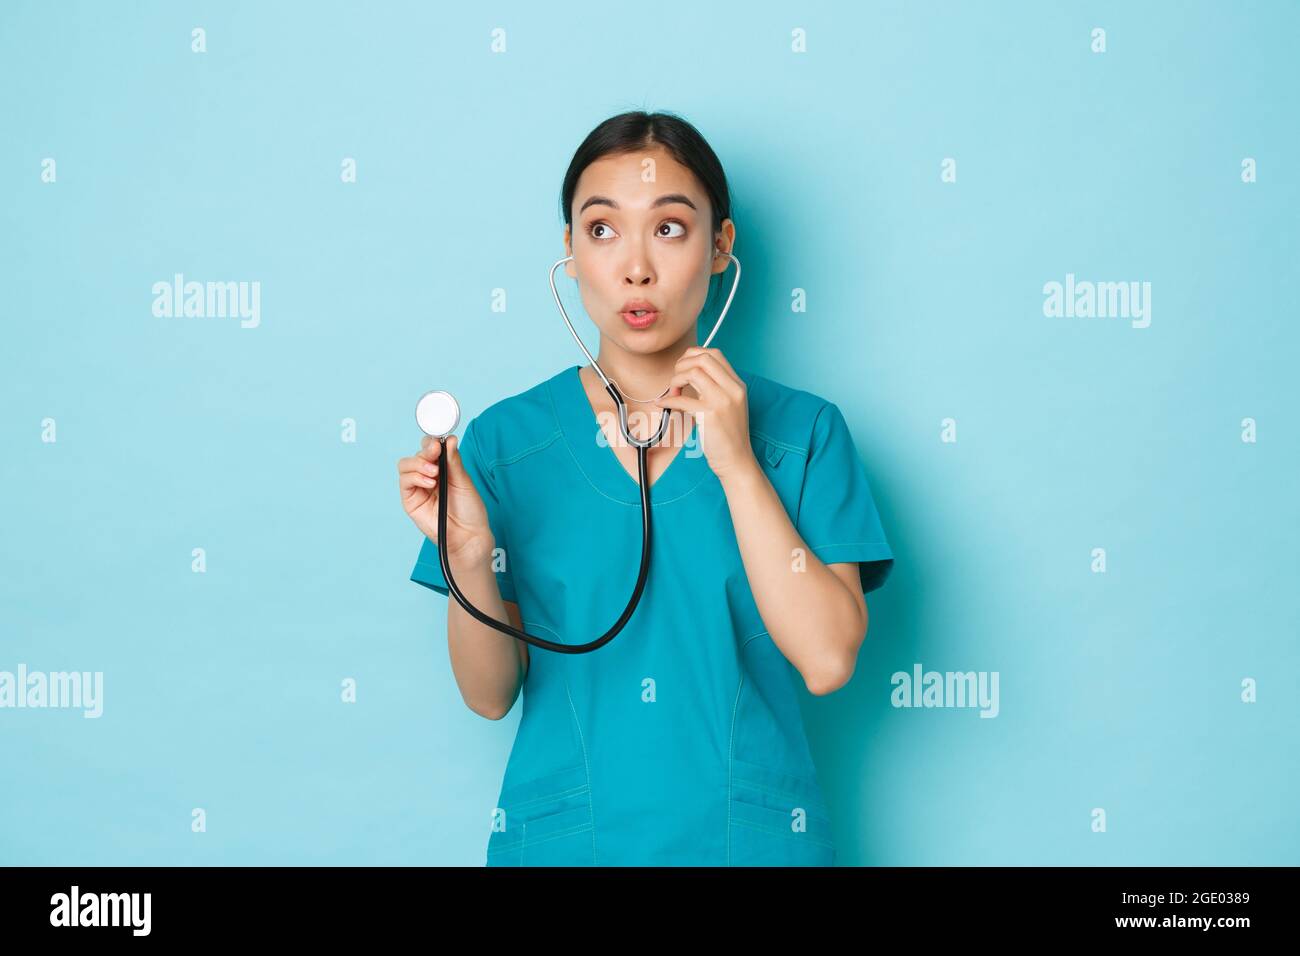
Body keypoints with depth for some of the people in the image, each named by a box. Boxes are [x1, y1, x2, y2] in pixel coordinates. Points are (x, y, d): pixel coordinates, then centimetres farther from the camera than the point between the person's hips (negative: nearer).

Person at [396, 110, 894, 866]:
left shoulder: (803, 430, -5)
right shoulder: (506, 441, -4)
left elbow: (828, 660, -14)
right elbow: (491, 694, -4)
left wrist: (735, 463, -17)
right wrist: (467, 555, -21)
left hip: (751, 834, 0)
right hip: (562, 836, 0)